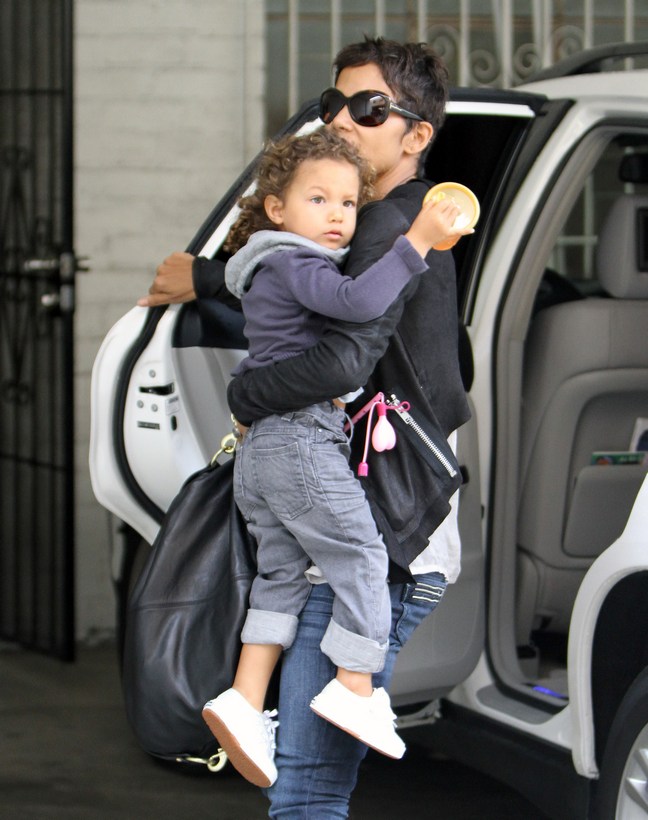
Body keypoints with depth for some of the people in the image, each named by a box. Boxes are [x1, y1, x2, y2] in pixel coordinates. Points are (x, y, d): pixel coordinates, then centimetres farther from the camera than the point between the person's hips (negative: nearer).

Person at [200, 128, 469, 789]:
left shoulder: (266, 274, 20)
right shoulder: (297, 266, -12)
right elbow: (361, 302, -30)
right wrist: (416, 240, -25)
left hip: (259, 447, 10)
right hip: (304, 441, -10)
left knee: (281, 571, 9)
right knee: (359, 556, -1)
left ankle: (245, 700, 1)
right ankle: (355, 689, 3)